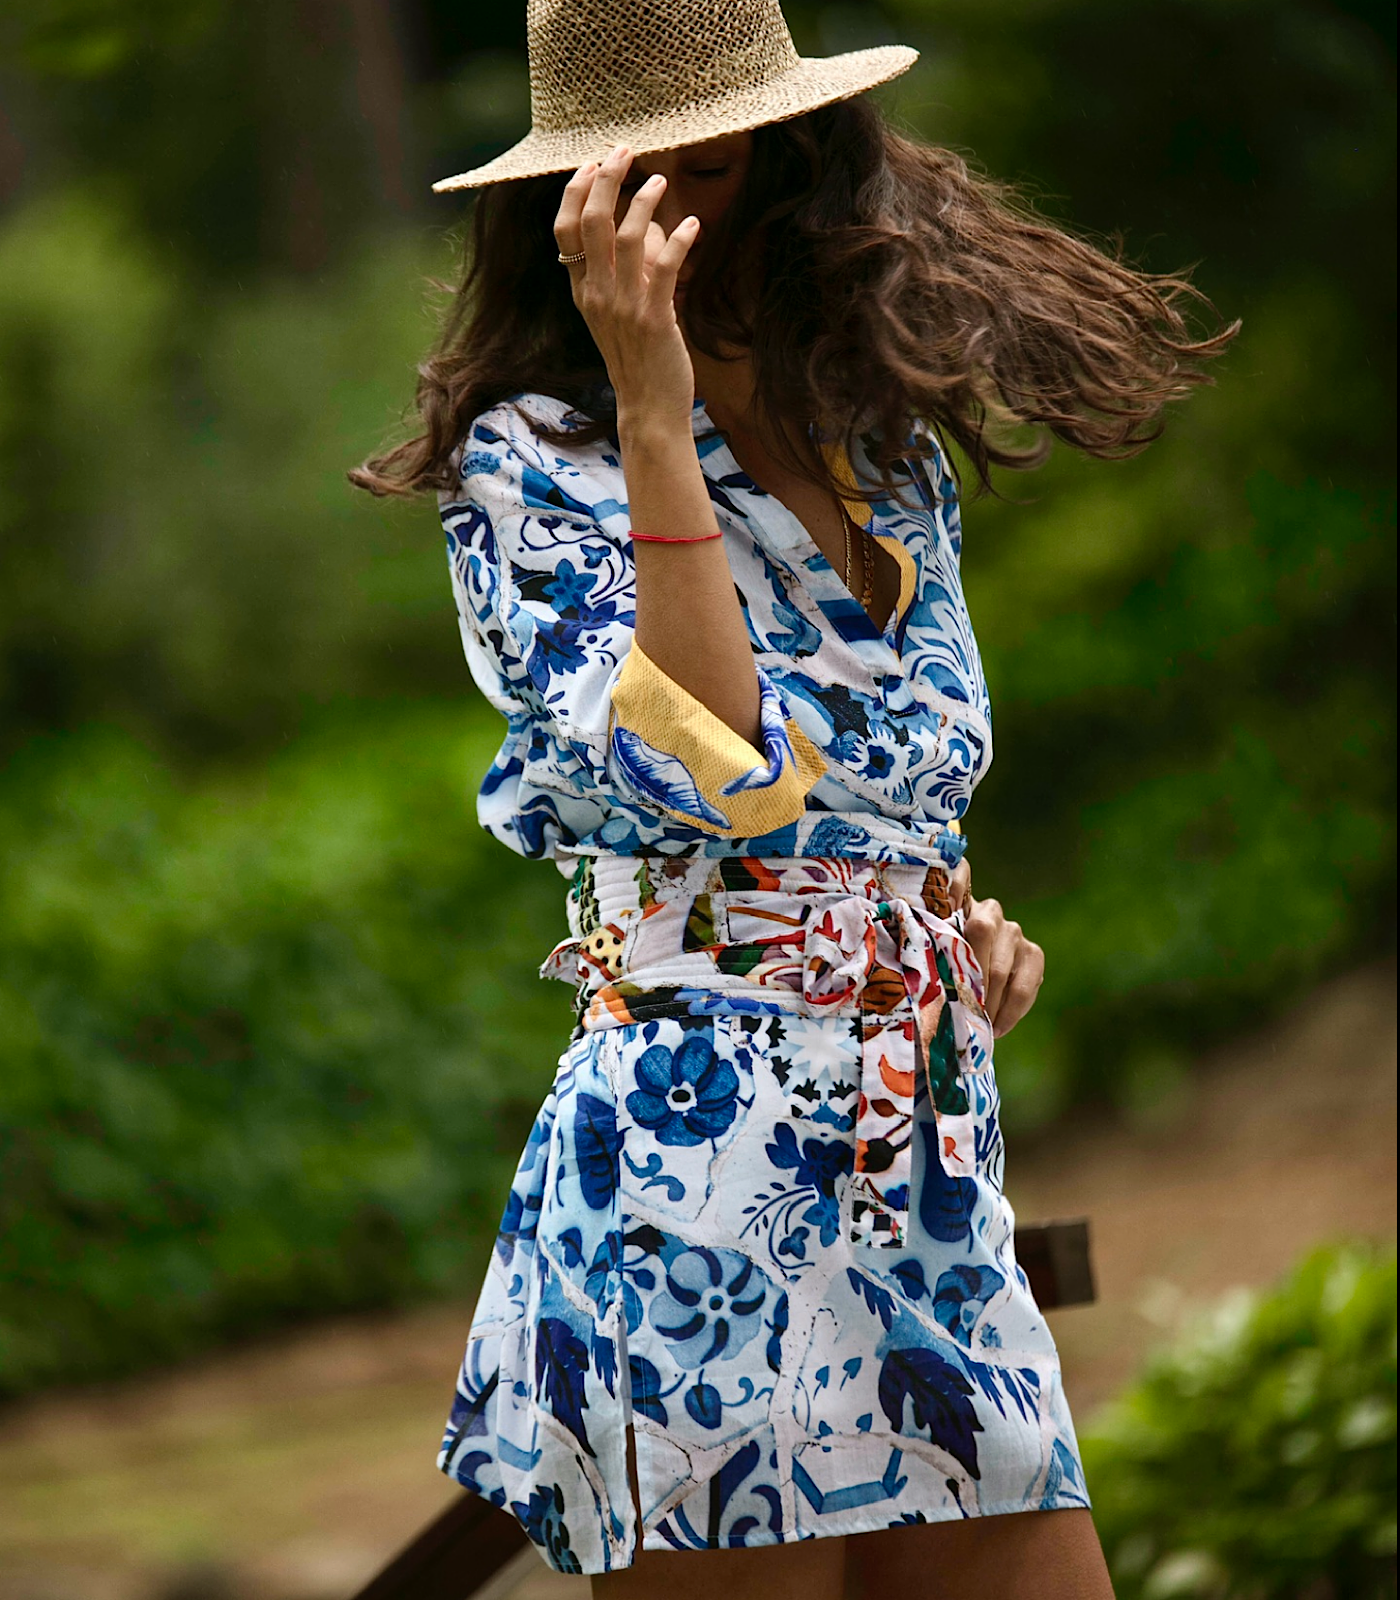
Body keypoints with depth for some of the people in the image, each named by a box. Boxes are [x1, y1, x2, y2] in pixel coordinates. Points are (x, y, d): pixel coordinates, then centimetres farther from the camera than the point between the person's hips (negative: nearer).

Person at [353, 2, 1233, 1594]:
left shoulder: (894, 450, 14)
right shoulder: (533, 458, -5)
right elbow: (718, 770, -20)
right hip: (705, 1179, -6)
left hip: (935, 1180, 7)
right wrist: (649, 400, -21)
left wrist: (954, 908, 6)